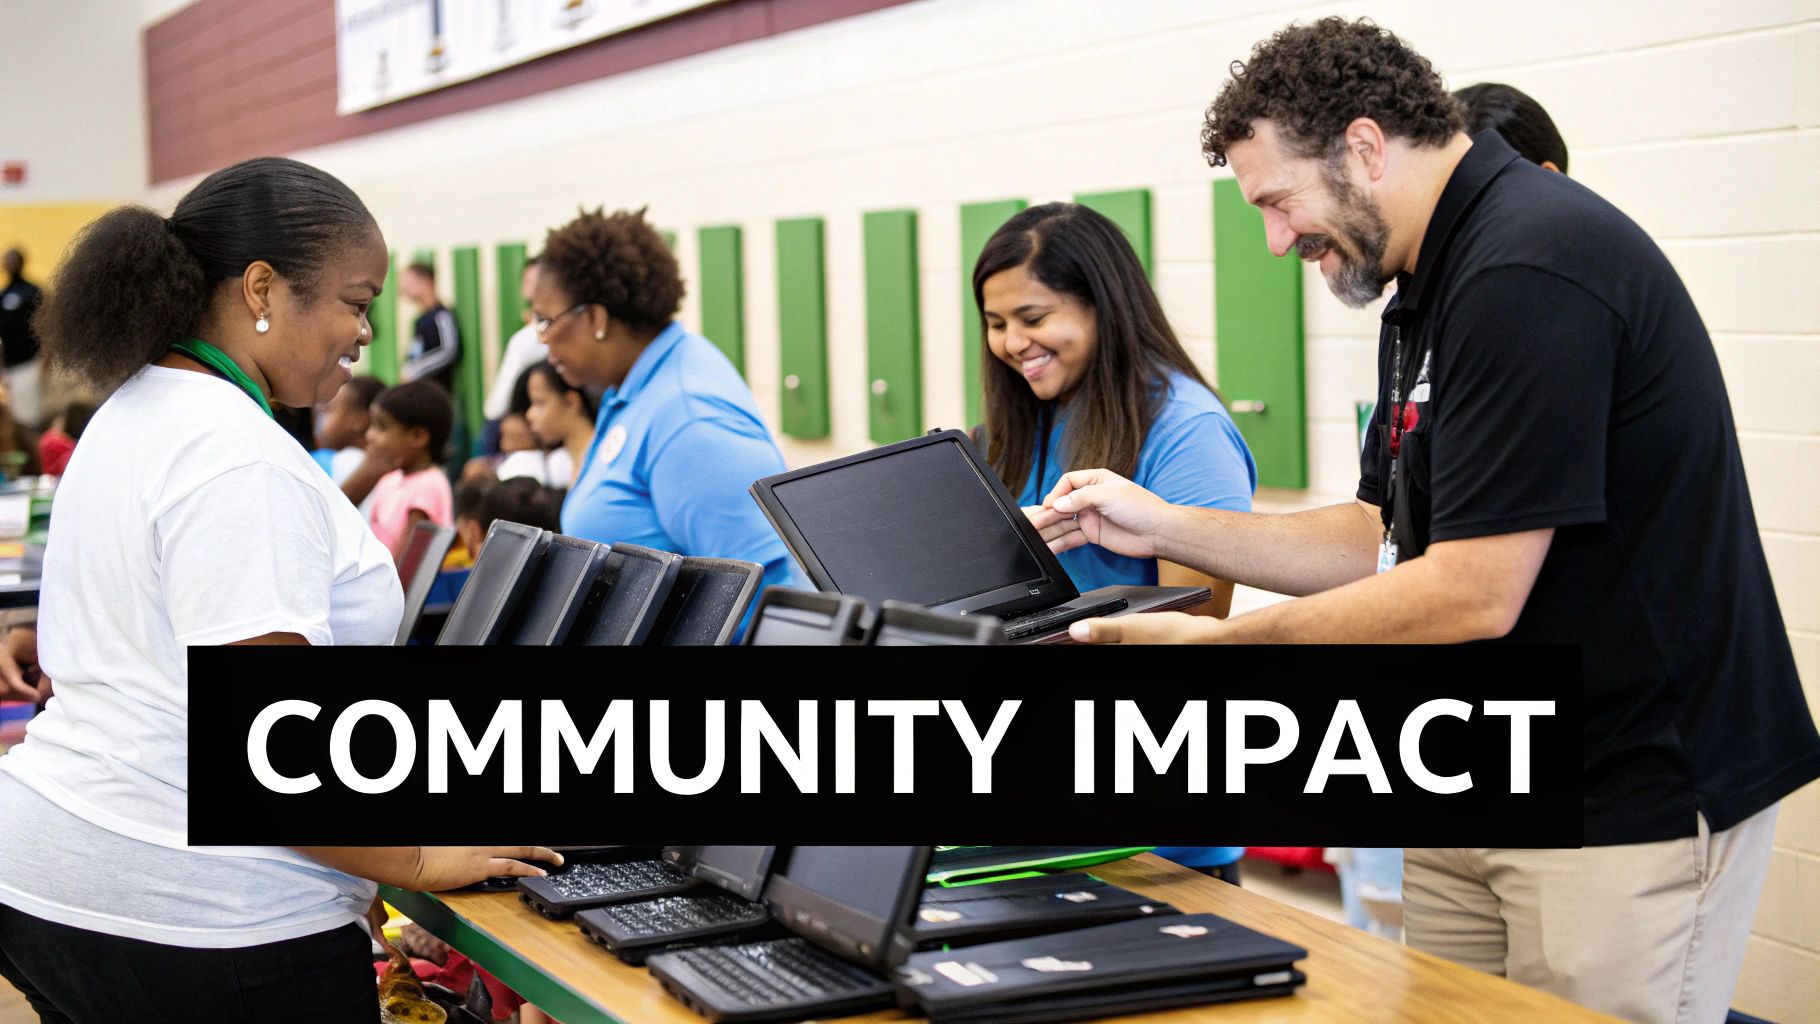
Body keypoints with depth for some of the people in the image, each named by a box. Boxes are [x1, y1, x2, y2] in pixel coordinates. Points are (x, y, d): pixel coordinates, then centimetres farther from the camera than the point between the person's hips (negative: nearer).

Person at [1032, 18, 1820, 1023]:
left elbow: (1471, 595, -24)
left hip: (1632, 801, -10)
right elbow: (1384, 541, 18)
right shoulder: (1433, 287, 13)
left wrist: (1213, 648, -15)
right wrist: (1164, 526, 10)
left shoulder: (1529, 270, -21)